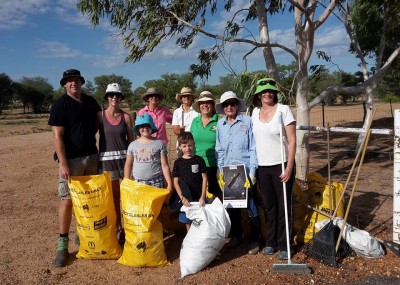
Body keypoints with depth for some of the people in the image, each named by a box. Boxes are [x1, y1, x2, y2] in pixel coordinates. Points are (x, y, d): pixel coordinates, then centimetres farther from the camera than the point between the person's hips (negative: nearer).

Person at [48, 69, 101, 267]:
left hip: (92, 155, 5)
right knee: (67, 200, -2)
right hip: (71, 158, -5)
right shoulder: (60, 104, -7)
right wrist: (63, 163, -19)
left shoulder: (90, 101, 9)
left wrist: (90, 132, 7)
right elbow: (57, 136, -13)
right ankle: (62, 244, 8)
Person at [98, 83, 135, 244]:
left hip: (125, 157, 1)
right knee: (113, 195, 7)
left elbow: (131, 139, 6)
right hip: (106, 158, -1)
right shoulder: (100, 115, 0)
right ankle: (118, 228, 19)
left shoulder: (126, 116, 3)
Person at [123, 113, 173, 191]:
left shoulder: (159, 143, -1)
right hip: (138, 182, 2)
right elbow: (128, 165, 9)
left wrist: (169, 184, -4)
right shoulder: (132, 145, 5)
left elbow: (164, 165, -1)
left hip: (156, 182, -2)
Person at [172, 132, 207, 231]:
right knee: (188, 222, 12)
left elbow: (204, 178, 0)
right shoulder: (178, 162, 0)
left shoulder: (199, 160, -1)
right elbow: (176, 182, 0)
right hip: (186, 198, 1)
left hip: (199, 198, -1)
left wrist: (202, 197, -7)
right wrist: (182, 197, -10)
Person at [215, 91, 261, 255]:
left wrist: (252, 172, -10)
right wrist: (220, 170, 5)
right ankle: (236, 236, 31)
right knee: (231, 206, 13)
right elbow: (219, 150, 10)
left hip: (246, 171, -4)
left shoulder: (247, 121, -4)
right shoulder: (220, 124, 7)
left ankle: (255, 240, 17)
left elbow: (253, 148, -6)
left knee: (250, 206, 2)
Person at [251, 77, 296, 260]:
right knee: (268, 206, 14)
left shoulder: (283, 110, -9)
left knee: (283, 206, 5)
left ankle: (284, 245, 18)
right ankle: (271, 242, 29)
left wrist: (289, 168, -17)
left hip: (281, 165, -4)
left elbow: (292, 140, -12)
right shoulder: (255, 112, 6)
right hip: (263, 166, 5)